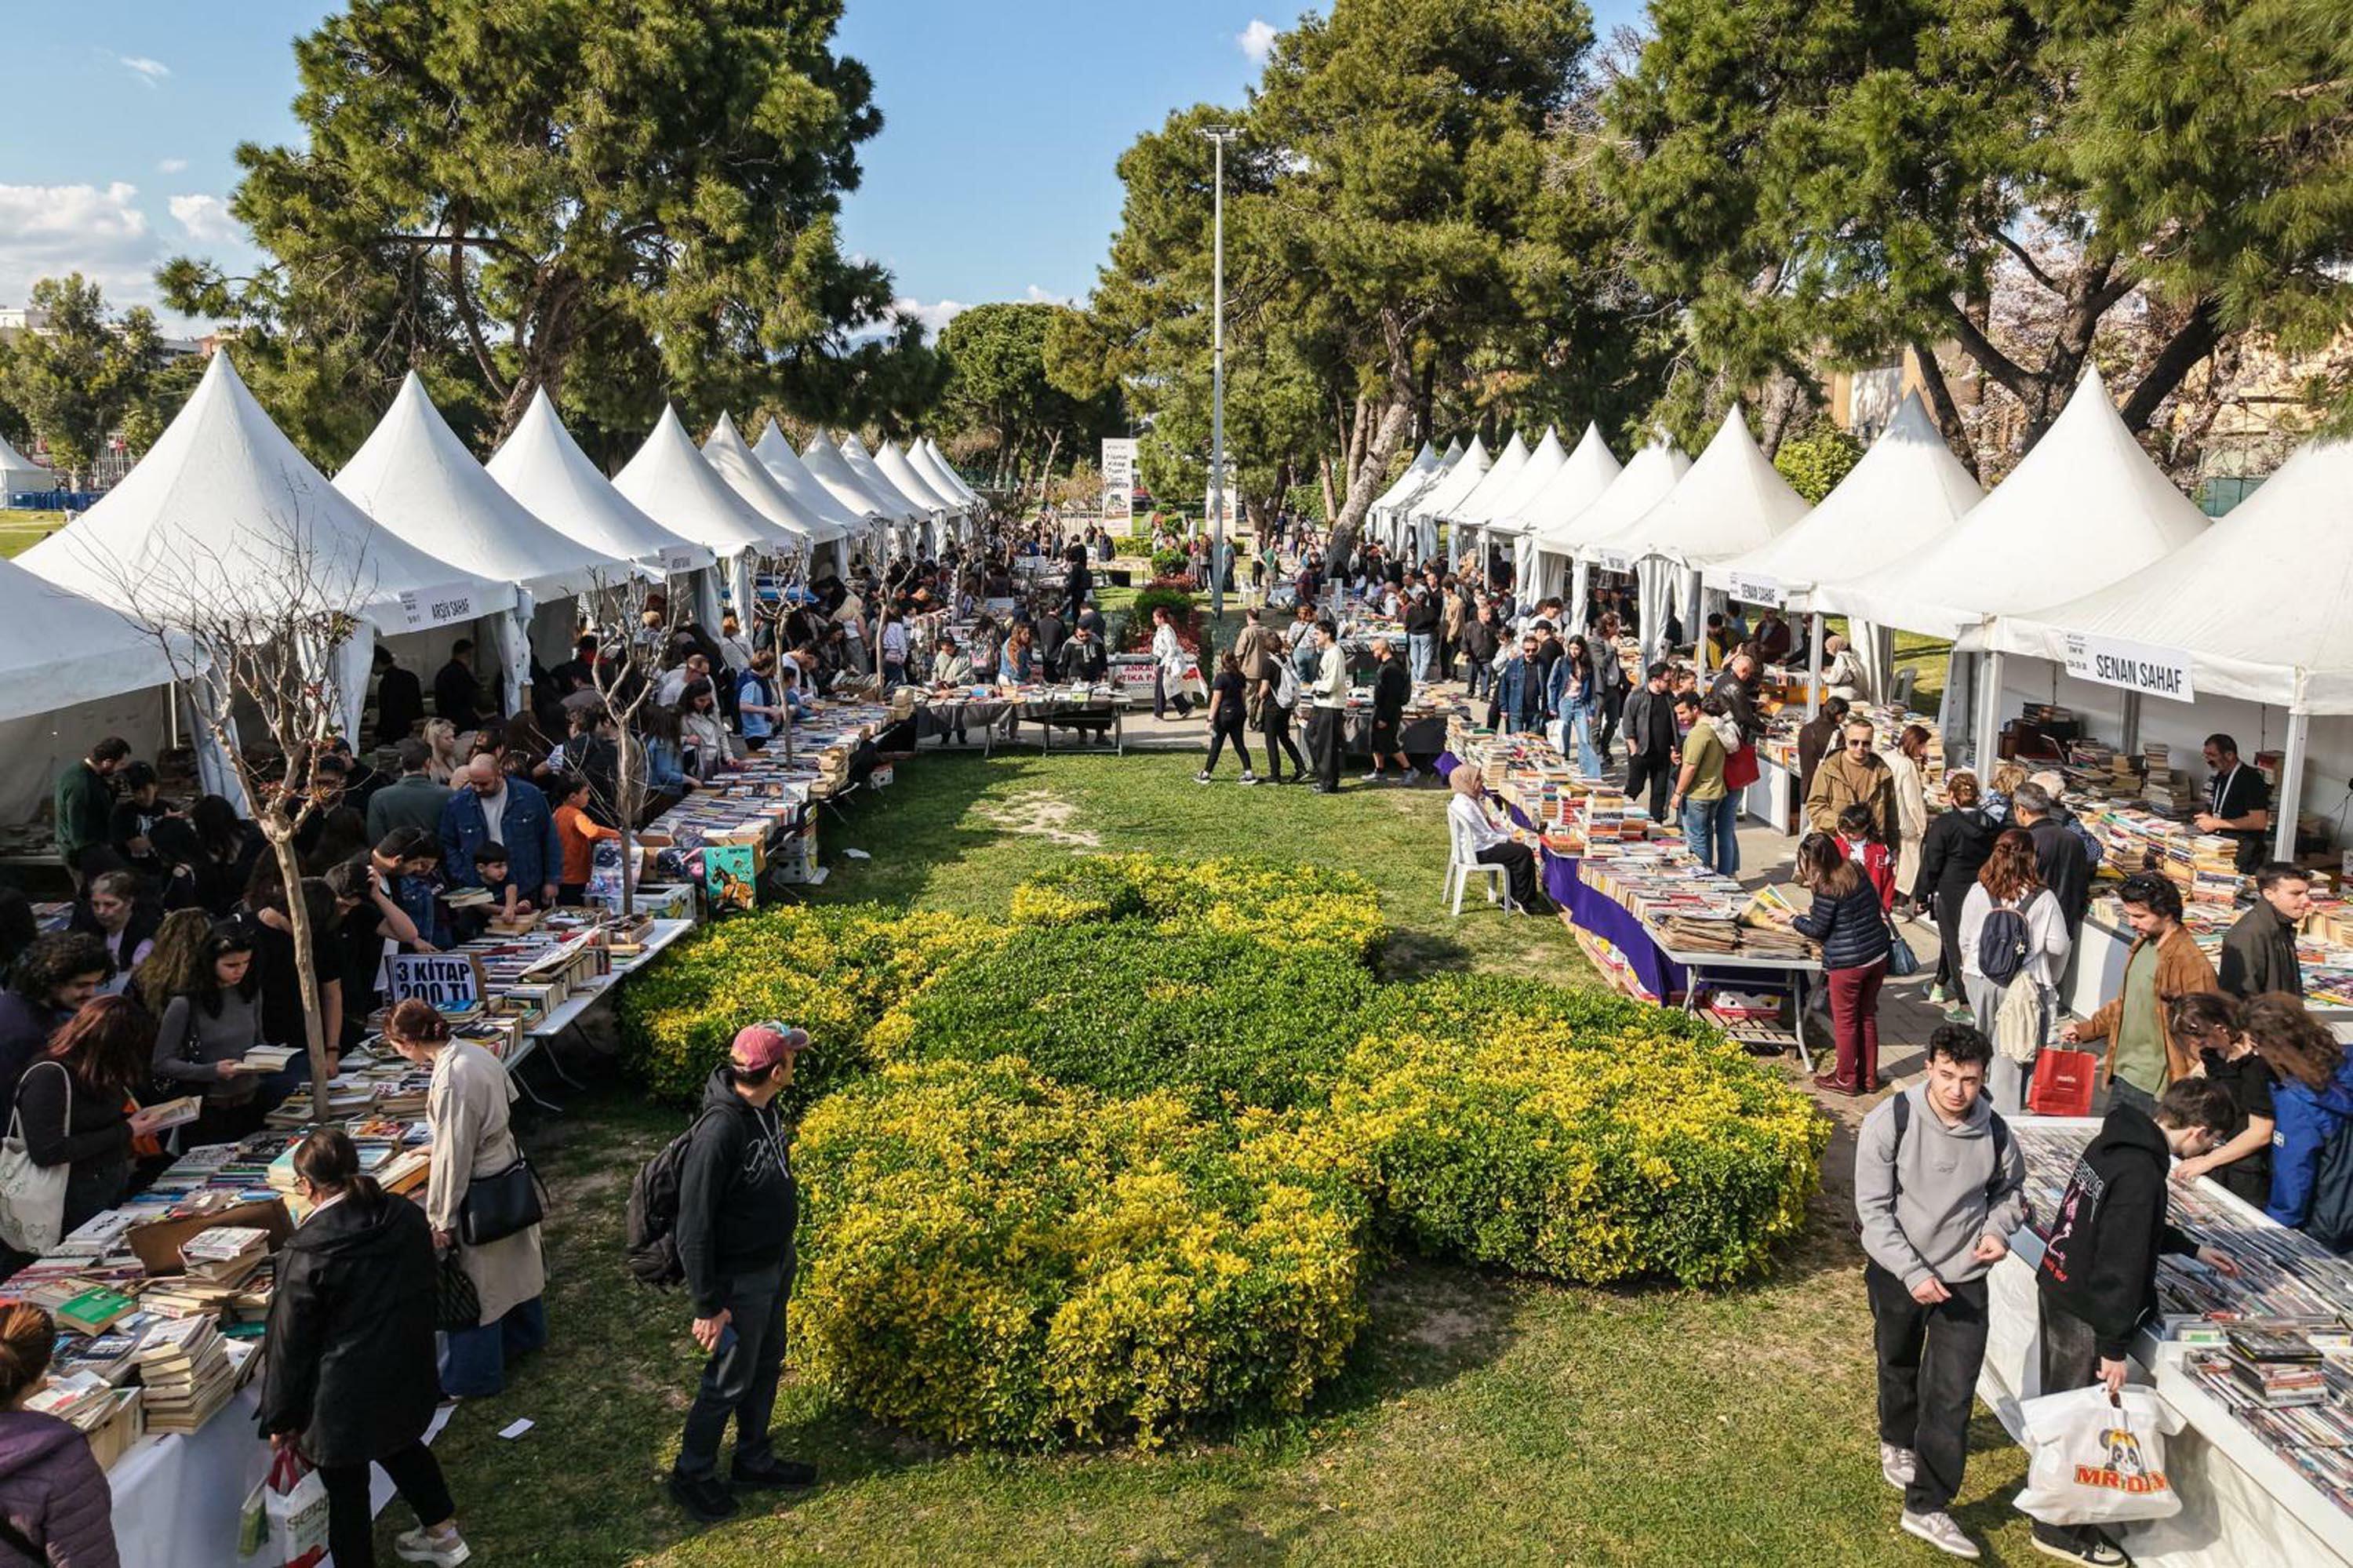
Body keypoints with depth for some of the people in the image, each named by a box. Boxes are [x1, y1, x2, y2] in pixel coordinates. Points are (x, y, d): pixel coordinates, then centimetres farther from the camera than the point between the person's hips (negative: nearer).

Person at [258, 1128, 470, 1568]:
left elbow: (289, 1344, -14)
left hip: (346, 1400, -6)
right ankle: (442, 1532, 46)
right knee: (403, 1446, 31)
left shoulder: (306, 1252, -23)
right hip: (407, 1379, 6)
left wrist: (280, 1419, -1)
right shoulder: (407, 1217, -7)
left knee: (346, 1492, 12)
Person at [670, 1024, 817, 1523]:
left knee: (766, 1365, 23)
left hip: (778, 1263, 8)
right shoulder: (717, 1134, -34)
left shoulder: (765, 1108, -6)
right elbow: (693, 1229, -27)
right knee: (730, 1380, 10)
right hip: (741, 1279, -8)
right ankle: (691, 1475, 33)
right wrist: (707, 1305, -20)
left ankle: (755, 1460, 43)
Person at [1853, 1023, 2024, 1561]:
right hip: (1897, 1273, -1)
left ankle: (1928, 1507, 8)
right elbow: (1874, 1209, -17)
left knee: (1952, 1393, -4)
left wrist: (1998, 1229, -11)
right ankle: (1897, 1441, 53)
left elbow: (2010, 1189, 10)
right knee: (1899, 1366, 23)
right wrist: (1913, 1274, -24)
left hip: (1964, 1278, 1)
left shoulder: (1994, 1132, -12)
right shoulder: (1890, 1121, -20)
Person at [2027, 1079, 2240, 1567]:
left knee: (2061, 1406, 24)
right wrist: (2116, 1347, -20)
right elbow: (2121, 1265, -26)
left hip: (2056, 1289, 9)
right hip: (2084, 1313, -9)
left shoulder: (2113, 1139, 3)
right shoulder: (2141, 1174, -27)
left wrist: (2193, 1249, 30)